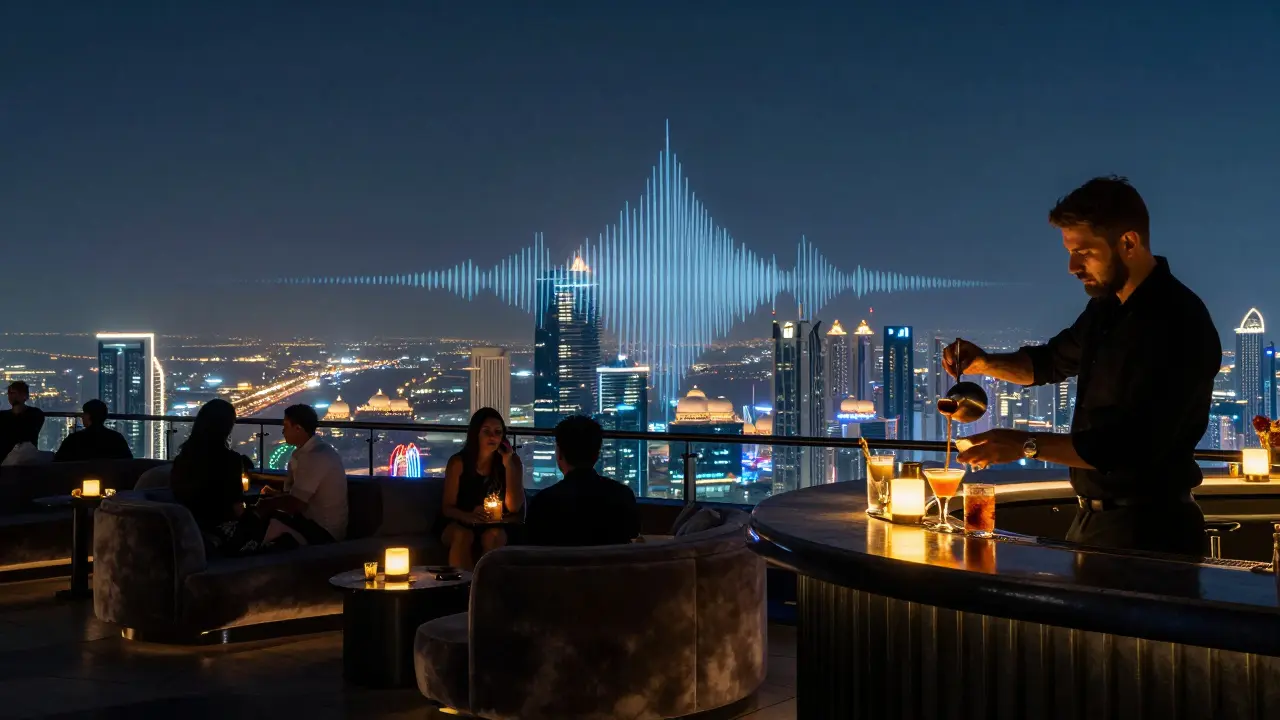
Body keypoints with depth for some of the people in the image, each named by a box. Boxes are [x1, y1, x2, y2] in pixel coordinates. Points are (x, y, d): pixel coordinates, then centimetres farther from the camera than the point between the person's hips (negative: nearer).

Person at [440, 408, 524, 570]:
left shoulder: (512, 460, -4)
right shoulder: (458, 462, -7)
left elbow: (514, 507, -11)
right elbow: (447, 508, -6)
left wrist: (508, 465, -19)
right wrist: (469, 516, -30)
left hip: (496, 526, 1)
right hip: (460, 524, 0)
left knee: (493, 536, -34)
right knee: (462, 536, -34)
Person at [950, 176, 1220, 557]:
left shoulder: (1178, 325, -22)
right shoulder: (1107, 308, 6)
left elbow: (1133, 445, -28)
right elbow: (1051, 362, 24)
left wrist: (1027, 444, -26)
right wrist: (986, 362, 5)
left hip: (1148, 530, -9)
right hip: (1093, 517, 9)